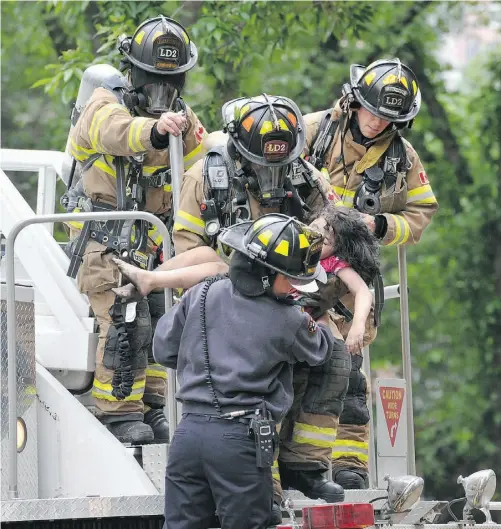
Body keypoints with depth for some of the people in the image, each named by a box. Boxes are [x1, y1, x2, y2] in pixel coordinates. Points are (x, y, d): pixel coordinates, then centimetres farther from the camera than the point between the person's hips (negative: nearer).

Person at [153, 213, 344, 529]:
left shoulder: (201, 295, 4)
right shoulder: (288, 323, -5)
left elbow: (164, 351, 12)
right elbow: (319, 352, 16)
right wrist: (324, 321, 37)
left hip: (188, 432, 4)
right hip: (241, 440, -4)